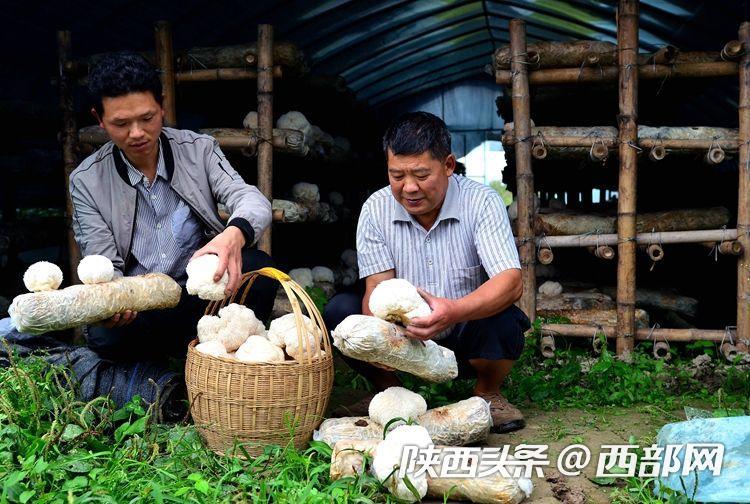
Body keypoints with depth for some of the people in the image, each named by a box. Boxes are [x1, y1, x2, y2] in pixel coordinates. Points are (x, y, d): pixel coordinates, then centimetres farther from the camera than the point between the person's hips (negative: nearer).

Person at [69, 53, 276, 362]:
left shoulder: (199, 149, -1)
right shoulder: (86, 181, -3)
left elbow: (254, 201, -16)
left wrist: (234, 235, -41)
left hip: (201, 289, 1)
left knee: (258, 267, -29)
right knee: (104, 335, -34)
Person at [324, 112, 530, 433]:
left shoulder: (481, 202, -16)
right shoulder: (376, 209, -8)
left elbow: (511, 283, -26)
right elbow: (377, 287, -12)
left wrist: (454, 311, -46)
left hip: (467, 337, -2)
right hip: (404, 336, 3)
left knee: (502, 321, -34)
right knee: (340, 311, -20)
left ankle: (488, 392, 0)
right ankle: (387, 391, 6)